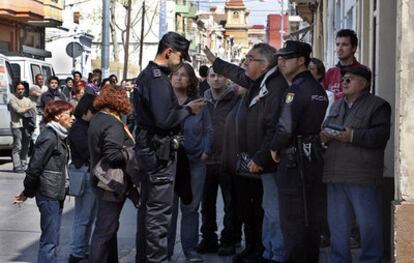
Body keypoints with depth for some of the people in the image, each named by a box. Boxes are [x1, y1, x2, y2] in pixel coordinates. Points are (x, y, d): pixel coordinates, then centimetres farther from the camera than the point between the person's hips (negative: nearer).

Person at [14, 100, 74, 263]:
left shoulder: (59, 136, 12)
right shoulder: (49, 137, -16)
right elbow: (35, 166, -16)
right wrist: (27, 193, -6)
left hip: (57, 193, 9)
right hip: (49, 194, -9)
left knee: (52, 237, 14)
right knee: (50, 239, -7)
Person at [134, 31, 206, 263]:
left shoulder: (147, 74, 15)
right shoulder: (158, 78, -17)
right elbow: (164, 119, -25)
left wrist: (183, 108, 11)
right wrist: (188, 109, -11)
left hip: (148, 149, 11)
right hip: (160, 151, -11)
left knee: (149, 206, 17)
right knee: (160, 211, -6)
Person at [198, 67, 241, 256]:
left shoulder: (236, 100, -2)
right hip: (206, 161, 4)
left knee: (230, 204, 5)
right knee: (207, 203, 11)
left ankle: (228, 241, 14)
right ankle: (208, 239, 22)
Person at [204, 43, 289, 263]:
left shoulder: (276, 88, -18)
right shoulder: (256, 83, 12)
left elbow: (274, 129, -24)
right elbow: (238, 74, 36)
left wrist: (259, 159, -23)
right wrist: (214, 61, 46)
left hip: (265, 163, -10)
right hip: (247, 162, 10)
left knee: (271, 210, -3)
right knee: (246, 209, 15)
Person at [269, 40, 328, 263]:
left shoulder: (296, 89, -16)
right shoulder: (318, 88, 13)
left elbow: (286, 127, -25)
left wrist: (274, 147, -8)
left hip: (295, 159, -9)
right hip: (314, 156, 9)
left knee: (293, 219, -2)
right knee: (311, 217, 14)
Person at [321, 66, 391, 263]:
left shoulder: (378, 106, -2)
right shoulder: (337, 105, 20)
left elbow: (381, 135, -13)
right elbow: (326, 127, 26)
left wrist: (353, 136, -22)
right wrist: (324, 136, 2)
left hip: (362, 176, -7)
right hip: (335, 173, 7)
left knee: (368, 223, -1)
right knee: (337, 222, 12)